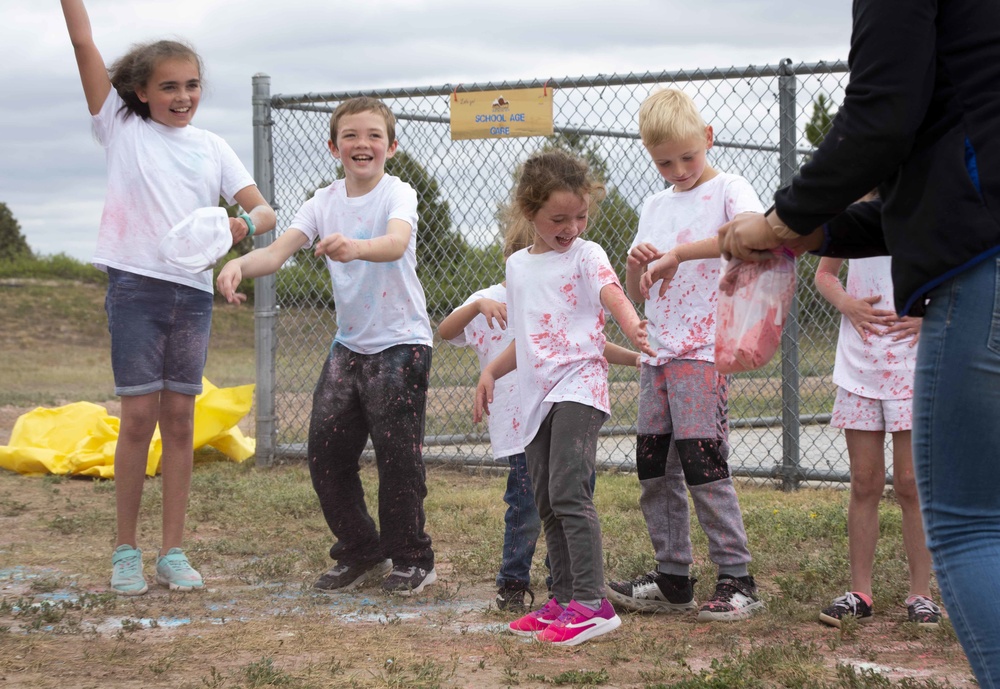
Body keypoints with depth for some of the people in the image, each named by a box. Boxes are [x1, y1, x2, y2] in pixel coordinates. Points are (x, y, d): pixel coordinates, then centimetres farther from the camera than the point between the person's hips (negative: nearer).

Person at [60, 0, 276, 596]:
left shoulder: (211, 146, 13)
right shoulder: (123, 129, 6)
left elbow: (265, 211, 6)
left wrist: (243, 224, -15)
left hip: (193, 291, 3)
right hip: (136, 284, -3)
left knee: (180, 417, 4)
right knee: (139, 416, -5)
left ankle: (174, 552, 9)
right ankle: (126, 548, 5)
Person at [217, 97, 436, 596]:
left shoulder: (398, 194, -12)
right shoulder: (325, 202, 3)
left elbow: (396, 243, -34)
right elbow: (279, 250, -11)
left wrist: (354, 247, -55)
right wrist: (240, 264, -33)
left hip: (400, 343, -5)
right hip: (349, 343, 5)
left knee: (396, 453, -6)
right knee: (325, 451, 4)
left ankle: (412, 559, 12)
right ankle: (360, 553, 21)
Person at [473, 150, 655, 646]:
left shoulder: (585, 256, -2)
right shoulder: (517, 266, 17)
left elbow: (613, 295, -23)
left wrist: (634, 328, -44)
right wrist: (492, 371, 14)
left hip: (579, 386, -7)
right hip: (538, 395, 7)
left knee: (568, 492, -19)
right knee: (547, 504, 9)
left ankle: (591, 602, -22)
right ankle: (563, 600, 18)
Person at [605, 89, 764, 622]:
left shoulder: (727, 189, -1)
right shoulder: (654, 207, 19)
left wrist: (678, 253, -26)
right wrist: (636, 260, -3)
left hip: (705, 352, -7)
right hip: (657, 354, 7)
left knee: (703, 465, -11)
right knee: (654, 469, 6)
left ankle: (737, 580, -5)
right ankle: (672, 580, 13)